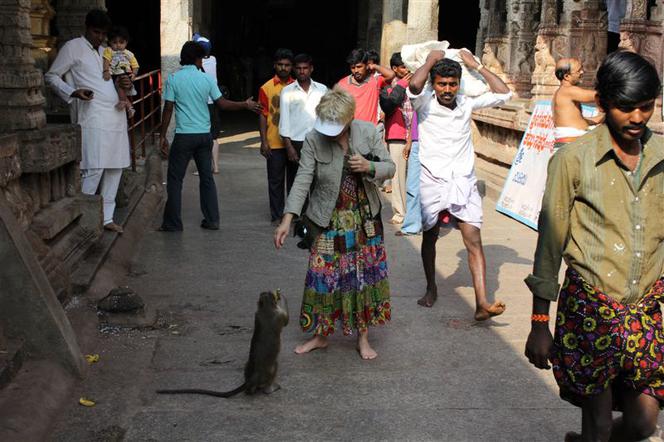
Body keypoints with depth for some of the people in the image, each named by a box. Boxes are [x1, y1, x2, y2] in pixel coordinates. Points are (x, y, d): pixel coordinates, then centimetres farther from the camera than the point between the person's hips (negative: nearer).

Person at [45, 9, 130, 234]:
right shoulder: (73, 47, 3)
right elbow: (51, 76, 3)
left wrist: (127, 84, 7)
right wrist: (73, 93, -14)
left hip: (117, 115, 7)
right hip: (93, 116, -7)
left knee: (115, 167, 6)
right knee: (94, 168, -15)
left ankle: (106, 217, 14)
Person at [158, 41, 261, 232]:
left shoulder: (173, 78, -5)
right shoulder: (206, 79, 0)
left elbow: (168, 108, -6)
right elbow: (222, 103, 2)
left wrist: (162, 135, 1)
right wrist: (246, 105, 15)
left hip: (184, 136, -3)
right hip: (204, 135, 3)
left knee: (175, 179, 5)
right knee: (207, 177, 12)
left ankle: (172, 223, 5)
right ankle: (212, 220, 14)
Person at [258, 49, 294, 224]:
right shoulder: (266, 88, -1)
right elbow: (263, 116, -1)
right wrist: (264, 141, -7)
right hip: (274, 143, -2)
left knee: (294, 178, 11)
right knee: (275, 180, 4)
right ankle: (277, 215, 12)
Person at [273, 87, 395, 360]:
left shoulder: (368, 132, -8)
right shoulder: (314, 140, -13)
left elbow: (389, 167, 0)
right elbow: (302, 180, -17)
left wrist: (369, 167, -23)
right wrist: (287, 220, -26)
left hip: (364, 217, 2)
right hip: (329, 220, -1)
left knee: (365, 275, 6)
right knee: (323, 276, 3)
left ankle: (363, 338, 22)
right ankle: (320, 335, 22)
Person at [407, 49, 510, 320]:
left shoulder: (467, 104, 7)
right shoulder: (425, 104, -3)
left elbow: (503, 93, 5)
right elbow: (414, 86, -26)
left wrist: (475, 66, 5)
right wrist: (430, 60, -9)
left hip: (463, 183, 2)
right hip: (432, 183, -1)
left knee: (474, 240, -10)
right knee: (430, 237, 13)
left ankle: (482, 304, -17)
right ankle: (431, 289, 35)